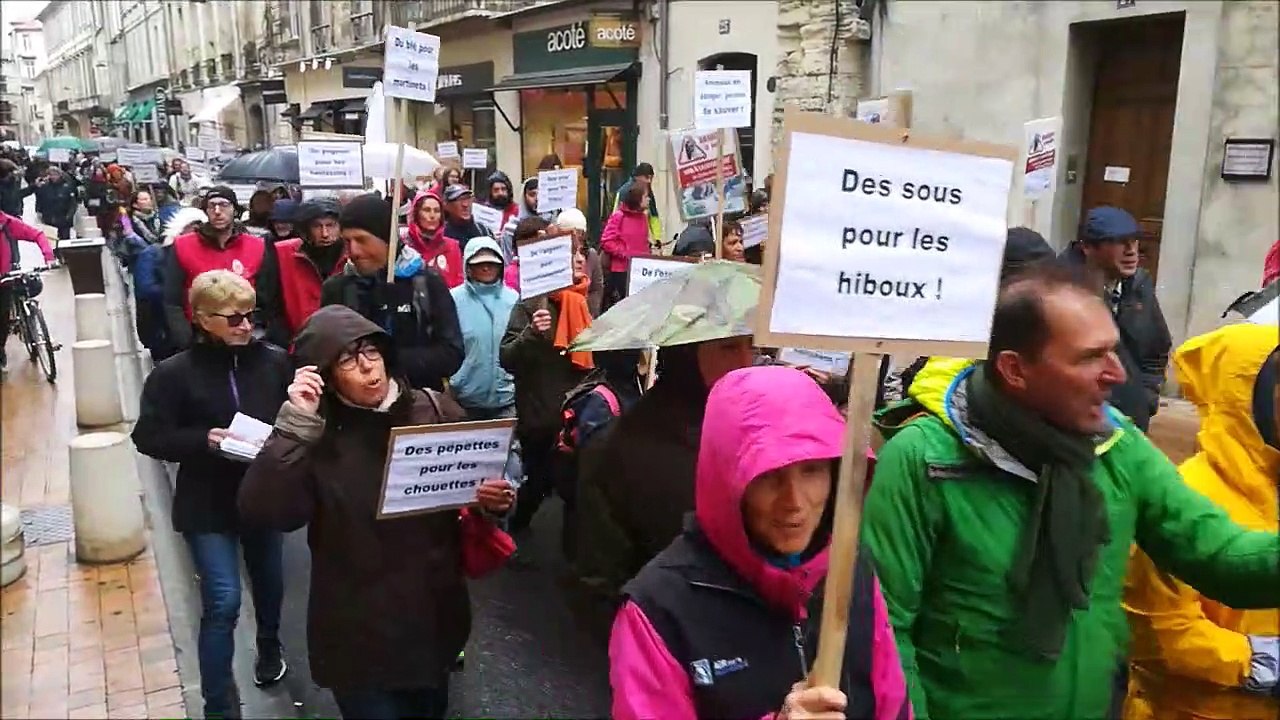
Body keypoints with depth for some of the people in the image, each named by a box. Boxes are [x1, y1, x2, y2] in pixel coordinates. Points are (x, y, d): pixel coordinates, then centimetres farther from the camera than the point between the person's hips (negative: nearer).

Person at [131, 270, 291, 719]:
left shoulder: (275, 362, -6)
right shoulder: (175, 373, -12)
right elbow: (148, 437, -9)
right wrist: (203, 440, -23)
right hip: (208, 505, -3)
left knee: (270, 587, 21)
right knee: (223, 602, -7)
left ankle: (270, 649, 52)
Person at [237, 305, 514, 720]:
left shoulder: (436, 411, -4)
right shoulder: (313, 436, -10)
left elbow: (476, 481, 8)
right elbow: (266, 512, -24)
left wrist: (493, 499, -14)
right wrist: (296, 422, -27)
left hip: (435, 616, 3)